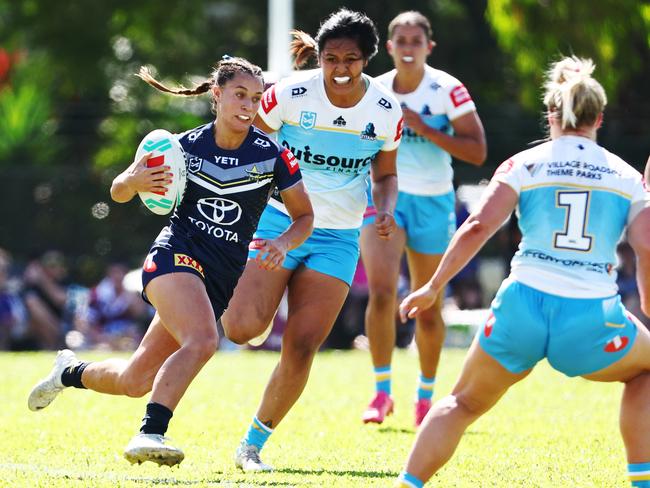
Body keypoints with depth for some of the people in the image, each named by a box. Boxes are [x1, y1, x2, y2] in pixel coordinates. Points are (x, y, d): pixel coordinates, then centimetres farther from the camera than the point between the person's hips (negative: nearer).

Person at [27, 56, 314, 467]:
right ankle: (151, 434, -37)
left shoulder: (271, 154, -3)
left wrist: (284, 242, -16)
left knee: (137, 381, 6)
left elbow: (305, 216, 6)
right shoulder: (185, 146, -3)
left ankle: (71, 372, 36)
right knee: (203, 340, -34)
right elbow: (119, 193, 8)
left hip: (224, 278, 3)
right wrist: (135, 181, -16)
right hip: (177, 257, -3)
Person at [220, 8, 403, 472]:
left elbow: (384, 175, 11)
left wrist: (386, 210, -10)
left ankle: (253, 445, 10)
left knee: (301, 348, -6)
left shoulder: (386, 111, -4)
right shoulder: (290, 95, -13)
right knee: (242, 328, -20)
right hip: (280, 221, -2)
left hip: (338, 237, 2)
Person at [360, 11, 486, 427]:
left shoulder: (448, 90, -10)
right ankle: (382, 392, -10)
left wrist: (425, 130, -22)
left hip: (433, 203, -1)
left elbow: (477, 151, -17)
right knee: (382, 291, -20)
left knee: (429, 311, 7)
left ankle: (426, 396, 26)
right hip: (383, 197, 1)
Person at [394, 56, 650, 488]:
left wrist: (434, 286, 2)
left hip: (522, 306, 0)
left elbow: (479, 226, -4)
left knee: (463, 404, 23)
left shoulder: (523, 165, 6)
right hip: (592, 321, 0)